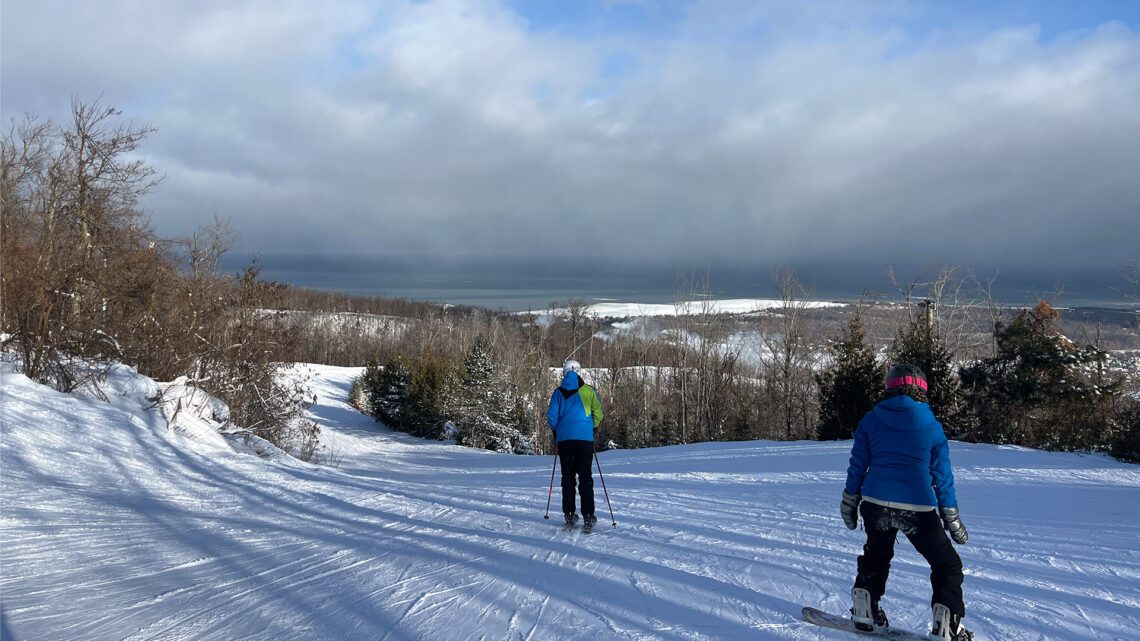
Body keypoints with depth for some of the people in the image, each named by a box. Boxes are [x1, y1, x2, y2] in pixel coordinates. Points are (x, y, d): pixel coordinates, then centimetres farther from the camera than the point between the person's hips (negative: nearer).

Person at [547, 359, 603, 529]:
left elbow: (551, 417, 0)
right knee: (585, 477, 3)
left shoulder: (558, 392, 3)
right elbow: (598, 413, 2)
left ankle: (569, 515, 8)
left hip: (565, 438, 1)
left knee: (568, 477, 9)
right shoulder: (588, 391, 1)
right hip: (585, 438, -1)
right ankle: (588, 516, -2)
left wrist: (556, 431, 17)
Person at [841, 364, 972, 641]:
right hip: (918, 508, -2)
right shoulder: (932, 426, 5)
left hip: (875, 503, 2)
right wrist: (952, 518, 14)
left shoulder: (871, 420, 7)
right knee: (947, 565, 15)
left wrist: (850, 501, 18)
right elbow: (942, 476, 7)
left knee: (876, 555, 28)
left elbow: (858, 465, 9)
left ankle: (865, 613, 25)